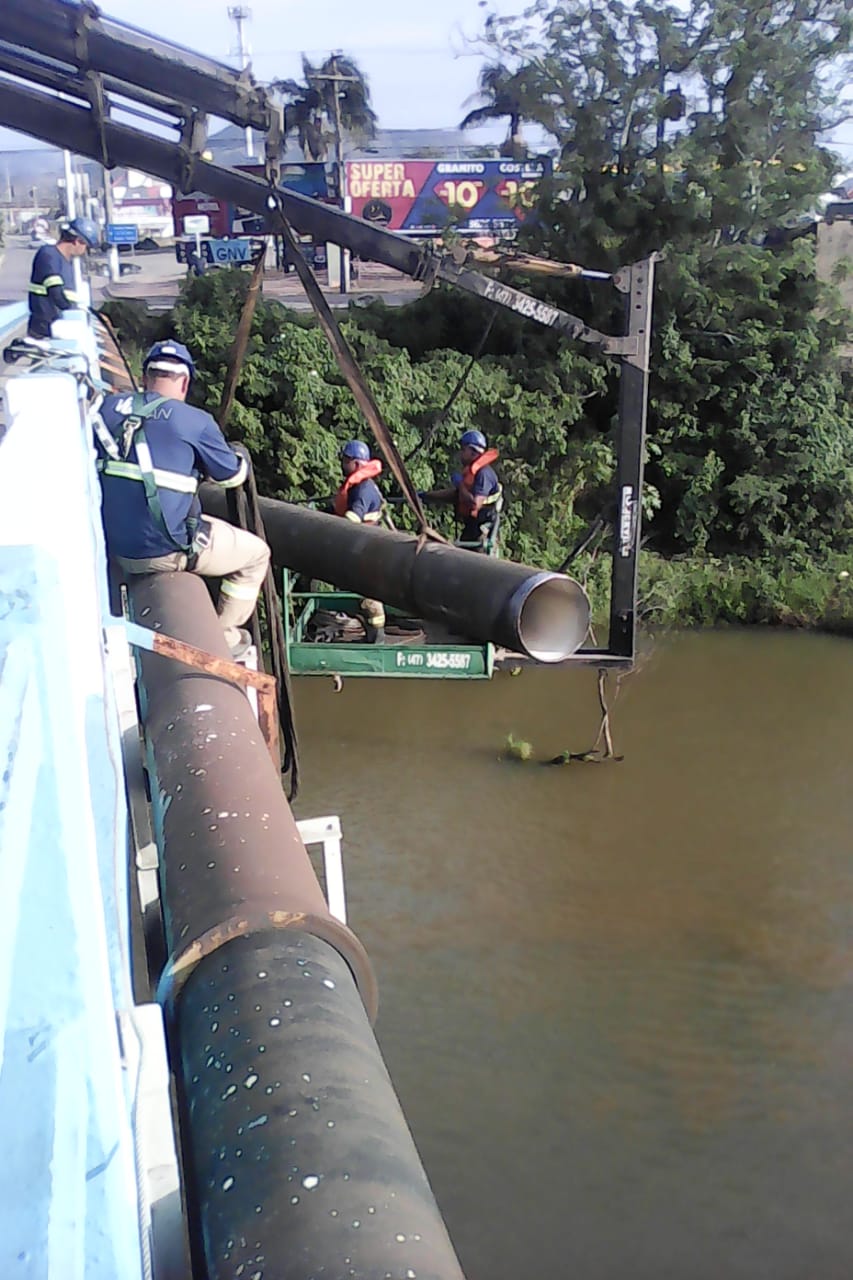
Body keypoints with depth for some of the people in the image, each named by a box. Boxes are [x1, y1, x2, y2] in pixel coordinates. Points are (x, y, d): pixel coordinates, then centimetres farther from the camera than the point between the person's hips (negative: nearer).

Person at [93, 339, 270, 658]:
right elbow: (231, 475, 2)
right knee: (256, 553, 14)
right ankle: (223, 636, 19)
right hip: (165, 552, -6)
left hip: (117, 550, 7)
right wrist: (240, 457, 26)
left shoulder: (109, 408, 2)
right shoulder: (195, 421, -12)